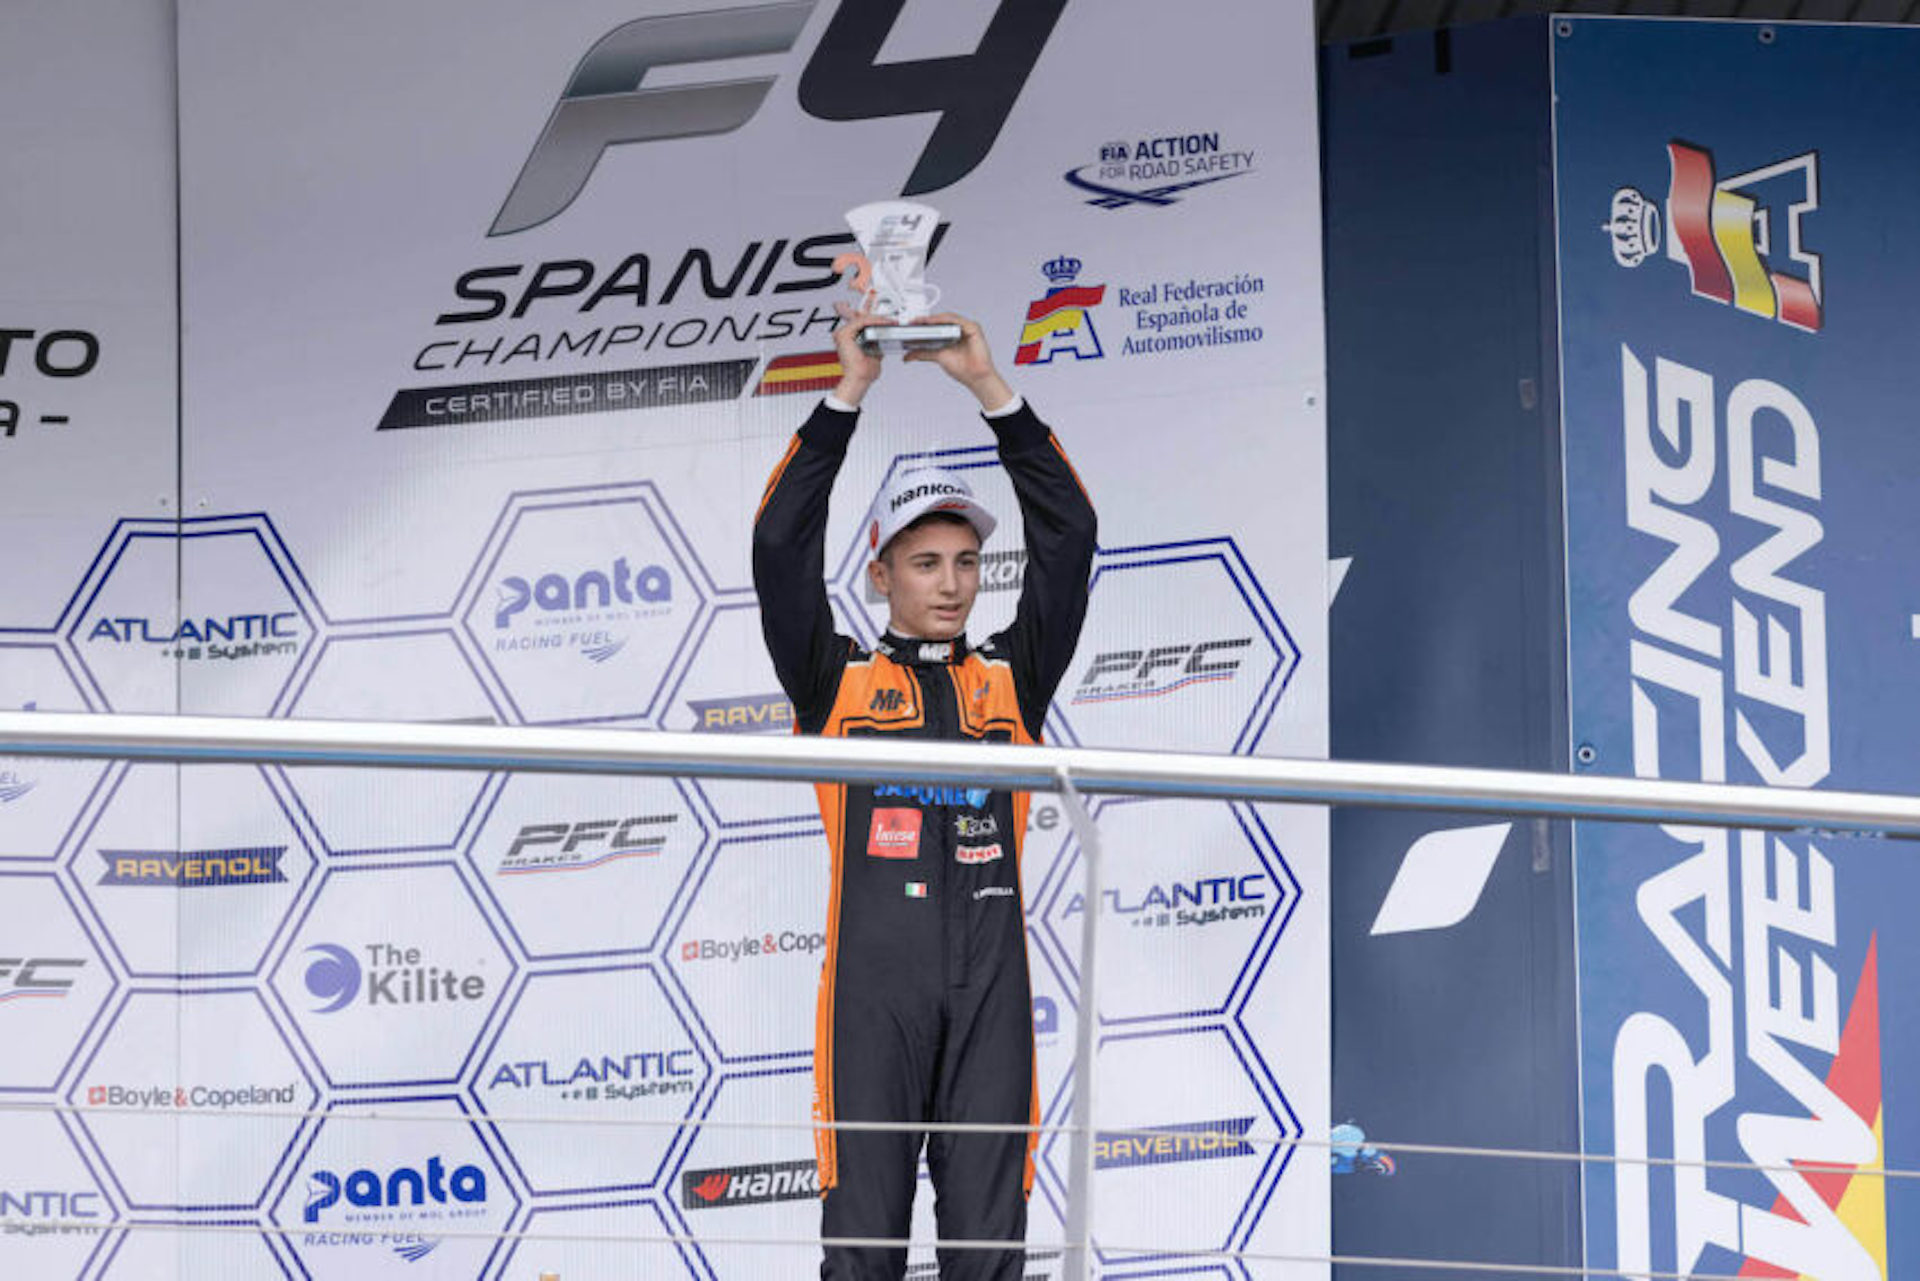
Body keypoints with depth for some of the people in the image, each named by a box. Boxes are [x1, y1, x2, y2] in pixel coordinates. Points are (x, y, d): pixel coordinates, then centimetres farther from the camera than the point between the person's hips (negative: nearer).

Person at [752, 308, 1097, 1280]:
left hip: (990, 980, 2)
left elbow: (1068, 535, 10)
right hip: (873, 975, -2)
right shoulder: (839, 683, 12)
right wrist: (847, 396, -1)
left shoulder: (1010, 681, 17)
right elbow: (781, 544, 2)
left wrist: (992, 389, 5)